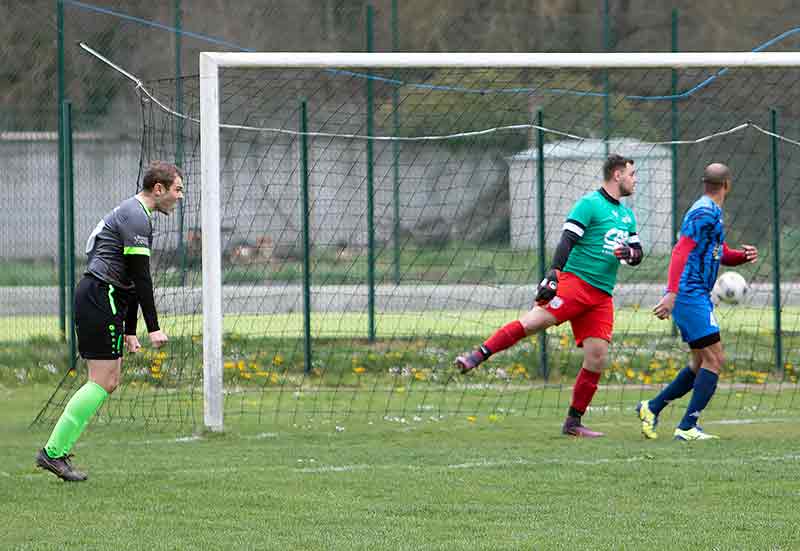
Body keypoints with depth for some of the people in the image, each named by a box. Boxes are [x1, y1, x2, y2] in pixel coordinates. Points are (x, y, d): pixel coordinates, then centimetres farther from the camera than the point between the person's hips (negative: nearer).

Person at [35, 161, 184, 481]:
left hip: (98, 297, 10)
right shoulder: (135, 217, -12)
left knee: (110, 382, 8)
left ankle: (58, 451, 6)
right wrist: (154, 328, -17)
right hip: (100, 297, -10)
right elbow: (140, 276, -17)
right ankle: (53, 452, -12)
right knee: (102, 382, -11)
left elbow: (132, 279, 24)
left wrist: (130, 332, 24)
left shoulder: (135, 214, 22)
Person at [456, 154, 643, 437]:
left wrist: (629, 252, 1)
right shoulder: (590, 204, -2)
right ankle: (476, 357, -28)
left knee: (597, 357, -3)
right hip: (576, 279, -7)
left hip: (602, 296, 7)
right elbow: (567, 241, -11)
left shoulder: (627, 215, 22)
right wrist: (552, 276, -23)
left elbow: (638, 252, 26)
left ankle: (573, 422, 3)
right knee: (535, 320, -26)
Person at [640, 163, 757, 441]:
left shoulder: (712, 212, 19)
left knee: (703, 364, 15)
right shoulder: (705, 212, -13)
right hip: (691, 295, -10)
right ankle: (687, 427, -13)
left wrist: (744, 255, 4)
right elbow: (681, 251, -21)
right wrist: (672, 294, -28)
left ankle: (652, 407, 19)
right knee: (713, 359, -11)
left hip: (698, 297, 10)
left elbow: (722, 255, 26)